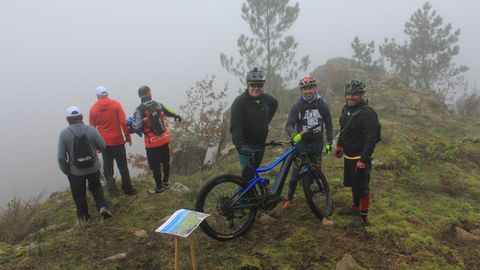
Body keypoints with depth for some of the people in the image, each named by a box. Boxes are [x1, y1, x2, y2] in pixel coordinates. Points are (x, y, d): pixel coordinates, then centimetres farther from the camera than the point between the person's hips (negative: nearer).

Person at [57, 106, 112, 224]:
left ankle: (83, 216, 33)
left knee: (79, 194, 19)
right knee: (96, 187, 26)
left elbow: (61, 157, -12)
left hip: (75, 171, -1)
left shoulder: (64, 133, -15)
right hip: (93, 168, 1)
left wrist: (66, 171, 3)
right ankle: (102, 207, 10)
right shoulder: (91, 130, -12)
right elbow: (102, 146, -1)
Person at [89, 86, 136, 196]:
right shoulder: (115, 104, -6)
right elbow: (123, 122, -12)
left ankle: (111, 188, 10)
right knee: (123, 166, 7)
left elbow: (92, 127, 3)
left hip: (104, 142, 2)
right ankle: (128, 189, 13)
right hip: (118, 140, -2)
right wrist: (128, 137, -2)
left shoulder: (93, 109, 0)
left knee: (107, 166, 14)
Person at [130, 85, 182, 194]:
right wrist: (177, 116, 36)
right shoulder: (158, 104, -1)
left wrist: (129, 130, 5)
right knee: (166, 161, 21)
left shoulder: (139, 110, -16)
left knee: (155, 166, 10)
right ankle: (166, 182, 38)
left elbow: (136, 127, -16)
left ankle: (159, 187, 22)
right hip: (164, 139, 5)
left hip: (152, 142, -5)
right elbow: (169, 112, 16)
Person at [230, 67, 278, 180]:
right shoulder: (240, 102, -19)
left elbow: (275, 103, 24)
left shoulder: (266, 99, -1)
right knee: (248, 174, -13)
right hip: (245, 145, -6)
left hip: (260, 143, 6)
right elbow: (235, 127, -26)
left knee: (255, 171, 15)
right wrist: (240, 146, -39)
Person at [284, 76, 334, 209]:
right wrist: (294, 135, -37)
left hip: (317, 143, 2)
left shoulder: (322, 105, -2)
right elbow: (289, 125, -17)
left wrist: (329, 143, -2)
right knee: (296, 172, -3)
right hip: (302, 143, -2)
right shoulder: (297, 106, -8)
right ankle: (289, 197, 12)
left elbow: (329, 125, 4)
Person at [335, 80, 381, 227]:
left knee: (362, 187, 2)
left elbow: (371, 139, -25)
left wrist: (363, 159, -26)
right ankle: (355, 207, 43)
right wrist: (339, 145, 21)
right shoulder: (346, 109, 5)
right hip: (348, 155, 9)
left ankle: (364, 216, 17)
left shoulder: (367, 113, -23)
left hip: (360, 157, -8)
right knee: (352, 183, 23)